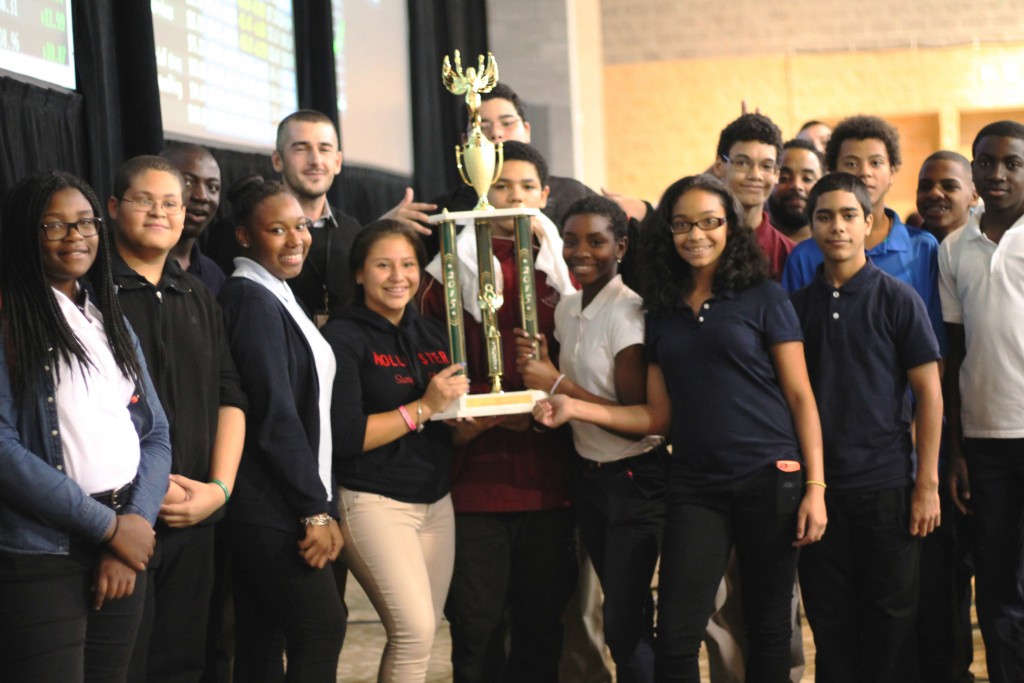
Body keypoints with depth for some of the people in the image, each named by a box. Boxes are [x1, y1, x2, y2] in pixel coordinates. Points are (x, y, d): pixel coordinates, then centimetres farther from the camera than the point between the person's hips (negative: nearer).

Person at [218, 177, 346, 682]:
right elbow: (274, 417, -18)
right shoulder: (252, 301, -13)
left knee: (261, 643, 11)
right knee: (322, 629, -8)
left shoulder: (274, 298, 16)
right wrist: (317, 509, -16)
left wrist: (321, 504, 14)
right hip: (272, 509, -9)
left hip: (267, 511, 9)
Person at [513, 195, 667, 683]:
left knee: (622, 627, -6)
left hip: (634, 478, -8)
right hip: (588, 475, 8)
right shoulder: (566, 309, 7)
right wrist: (536, 366, -5)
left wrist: (559, 385, -20)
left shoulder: (626, 312, -17)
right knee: (632, 618, 16)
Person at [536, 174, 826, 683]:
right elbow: (659, 416, 11)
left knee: (768, 628, 5)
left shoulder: (763, 299, 1)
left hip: (770, 480, -3)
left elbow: (801, 398, 0)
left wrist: (815, 487, -8)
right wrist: (575, 408, 0)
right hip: (695, 486, 3)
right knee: (675, 639, -4)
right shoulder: (662, 313, 12)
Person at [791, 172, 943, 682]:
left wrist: (927, 484, -8)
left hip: (886, 485, -3)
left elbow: (929, 393, -3)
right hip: (818, 485, 3)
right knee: (829, 619, 8)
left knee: (891, 616, 4)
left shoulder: (897, 299, -2)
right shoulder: (798, 305, 7)